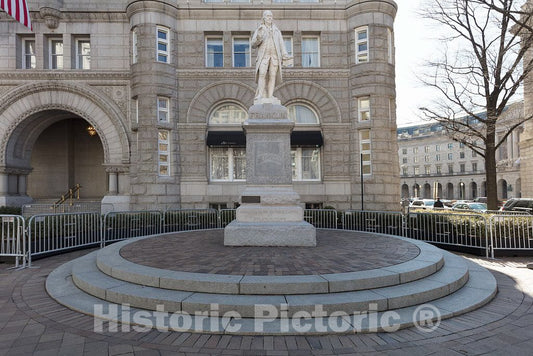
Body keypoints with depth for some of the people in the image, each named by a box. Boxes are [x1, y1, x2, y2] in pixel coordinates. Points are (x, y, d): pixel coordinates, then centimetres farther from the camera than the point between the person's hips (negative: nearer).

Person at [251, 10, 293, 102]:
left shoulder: (277, 31, 20)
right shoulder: (259, 30, 12)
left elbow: (281, 45, 14)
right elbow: (253, 45, 3)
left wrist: (285, 56, -1)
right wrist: (258, 38, -17)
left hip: (275, 56, 2)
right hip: (264, 56, -2)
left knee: (272, 76, -8)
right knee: (262, 74, -19)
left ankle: (270, 96, -10)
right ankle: (260, 95, -22)